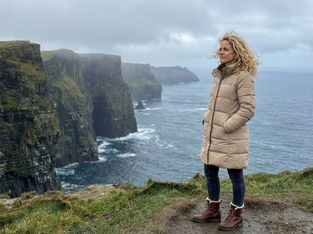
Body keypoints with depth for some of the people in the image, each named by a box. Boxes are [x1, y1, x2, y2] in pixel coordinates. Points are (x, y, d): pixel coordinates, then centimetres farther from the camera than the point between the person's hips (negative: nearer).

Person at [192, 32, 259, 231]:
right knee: (210, 173, 16)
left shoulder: (243, 77, -14)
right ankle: (213, 210, 33)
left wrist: (227, 126, -18)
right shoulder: (219, 74, 10)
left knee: (235, 176, 7)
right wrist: (207, 120, 9)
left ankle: (236, 214, 25)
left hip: (231, 137, -8)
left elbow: (248, 109, -18)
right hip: (212, 135, 8)